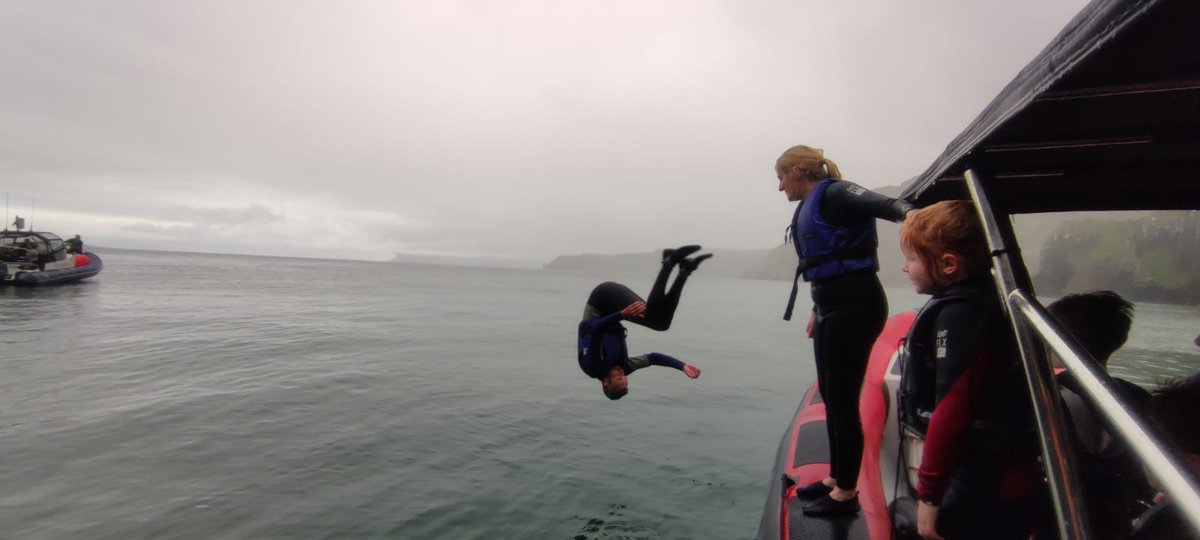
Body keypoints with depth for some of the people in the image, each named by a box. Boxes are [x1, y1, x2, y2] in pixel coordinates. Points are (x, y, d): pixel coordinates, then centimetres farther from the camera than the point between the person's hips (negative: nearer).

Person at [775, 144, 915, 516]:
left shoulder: (833, 194, -11)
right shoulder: (811, 206, 16)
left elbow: (878, 203, -30)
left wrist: (909, 213, -51)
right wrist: (818, 309, 23)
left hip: (855, 306, -10)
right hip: (834, 307, 10)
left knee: (843, 399, -2)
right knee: (829, 395, 16)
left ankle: (846, 493, 14)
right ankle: (836, 478, 31)